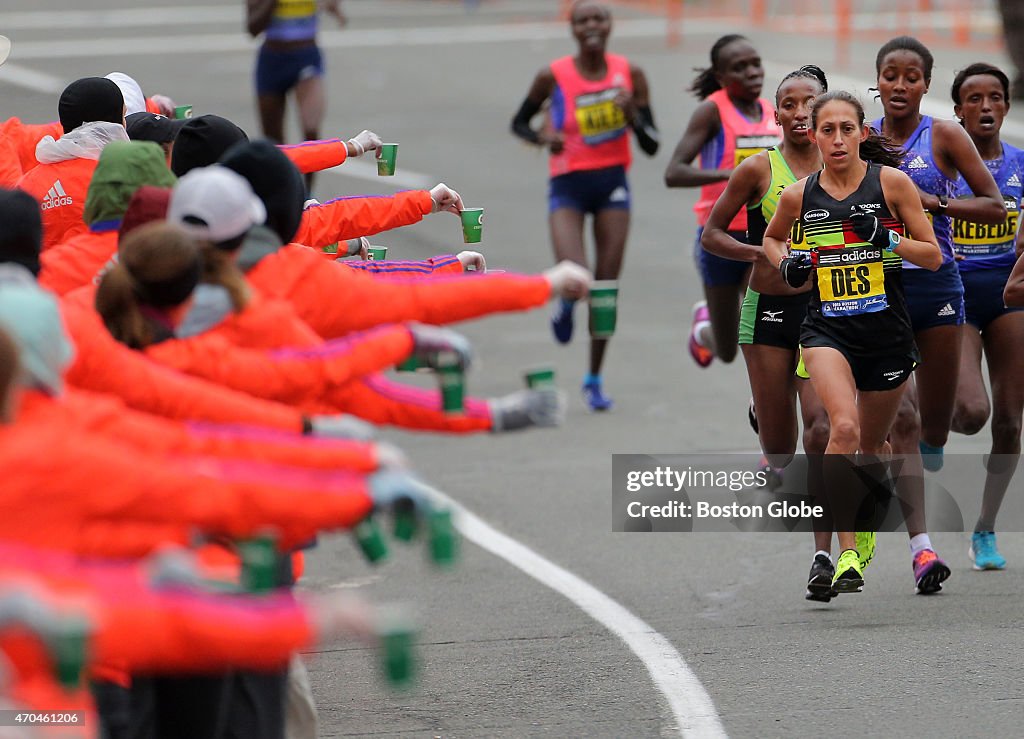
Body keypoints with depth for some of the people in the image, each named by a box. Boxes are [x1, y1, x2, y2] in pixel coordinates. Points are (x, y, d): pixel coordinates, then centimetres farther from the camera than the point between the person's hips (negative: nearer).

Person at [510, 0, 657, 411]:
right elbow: (519, 123, 6)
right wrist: (543, 137, -15)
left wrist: (633, 115, -19)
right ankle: (565, 306, 17)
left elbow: (651, 146, 0)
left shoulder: (629, 76, -3)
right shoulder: (553, 77, -8)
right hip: (568, 184, -2)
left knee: (606, 288, 4)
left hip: (613, 182, 2)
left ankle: (594, 379, 19)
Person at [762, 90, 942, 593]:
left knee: (872, 442, 18)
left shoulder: (891, 182, -6)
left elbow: (934, 257, -3)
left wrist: (889, 239, -20)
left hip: (887, 331, 1)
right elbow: (772, 237, 22)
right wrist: (785, 264, 1)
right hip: (828, 330, -1)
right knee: (844, 428, -25)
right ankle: (847, 553, -21)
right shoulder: (798, 196, 0)